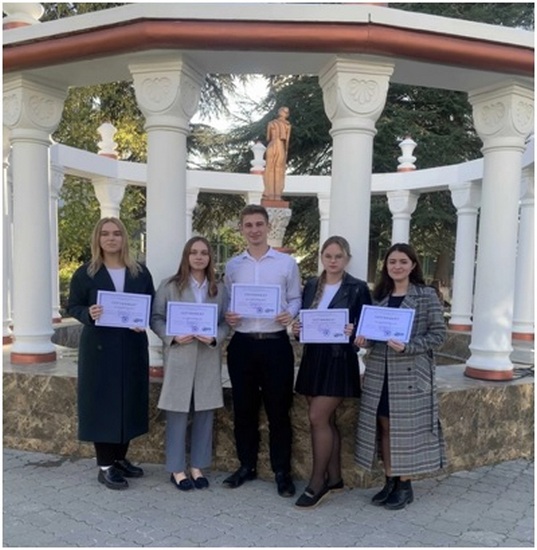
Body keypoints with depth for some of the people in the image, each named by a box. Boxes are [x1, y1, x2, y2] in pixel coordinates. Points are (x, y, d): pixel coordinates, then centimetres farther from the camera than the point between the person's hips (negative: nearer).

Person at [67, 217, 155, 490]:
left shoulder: (140, 272, 6)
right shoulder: (85, 273, -1)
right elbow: (72, 306, 0)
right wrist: (89, 314, -21)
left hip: (132, 346, 4)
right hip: (99, 347, -3)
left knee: (130, 401, 9)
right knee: (102, 402, -1)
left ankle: (120, 458, 26)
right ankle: (104, 466, 10)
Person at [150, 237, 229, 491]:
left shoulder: (219, 289, 8)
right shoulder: (169, 285, 1)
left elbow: (226, 322, 6)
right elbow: (156, 318, 0)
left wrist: (215, 338, -13)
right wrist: (172, 337, -16)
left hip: (208, 358, 3)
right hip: (178, 357, -3)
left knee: (204, 413, 9)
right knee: (177, 413, 3)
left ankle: (197, 466, 23)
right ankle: (177, 469, 17)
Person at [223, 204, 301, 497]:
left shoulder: (287, 263, 2)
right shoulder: (232, 265, 9)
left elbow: (295, 299, 4)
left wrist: (289, 314, -17)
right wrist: (227, 316, -9)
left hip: (276, 343, -2)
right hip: (242, 344, 3)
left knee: (278, 409, 5)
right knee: (243, 408, 11)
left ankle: (282, 471, 18)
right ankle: (247, 465, 27)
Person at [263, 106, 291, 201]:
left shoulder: (271, 123, 7)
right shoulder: (288, 124, 4)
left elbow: (268, 138, 4)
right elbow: (287, 140, 0)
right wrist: (286, 152, 2)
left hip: (272, 147, 0)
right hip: (282, 148, 0)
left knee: (270, 171, 2)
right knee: (279, 172, 2)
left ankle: (270, 194, -4)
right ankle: (277, 195, -3)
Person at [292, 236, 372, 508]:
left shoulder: (358, 288, -5)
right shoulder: (311, 285, 10)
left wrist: (353, 332, -24)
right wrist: (297, 329, -8)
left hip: (339, 360, -5)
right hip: (313, 358, 6)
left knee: (318, 418, -8)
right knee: (326, 420, 12)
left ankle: (317, 482, 7)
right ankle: (333, 478, 25)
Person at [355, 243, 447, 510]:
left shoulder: (426, 295, -4)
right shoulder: (379, 295, 10)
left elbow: (438, 334, -7)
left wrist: (408, 347, -19)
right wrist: (363, 339, -7)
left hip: (410, 373, -4)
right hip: (379, 372, 5)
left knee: (405, 429, 4)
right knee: (385, 427, 10)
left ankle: (404, 485, 19)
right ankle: (390, 481, 24)